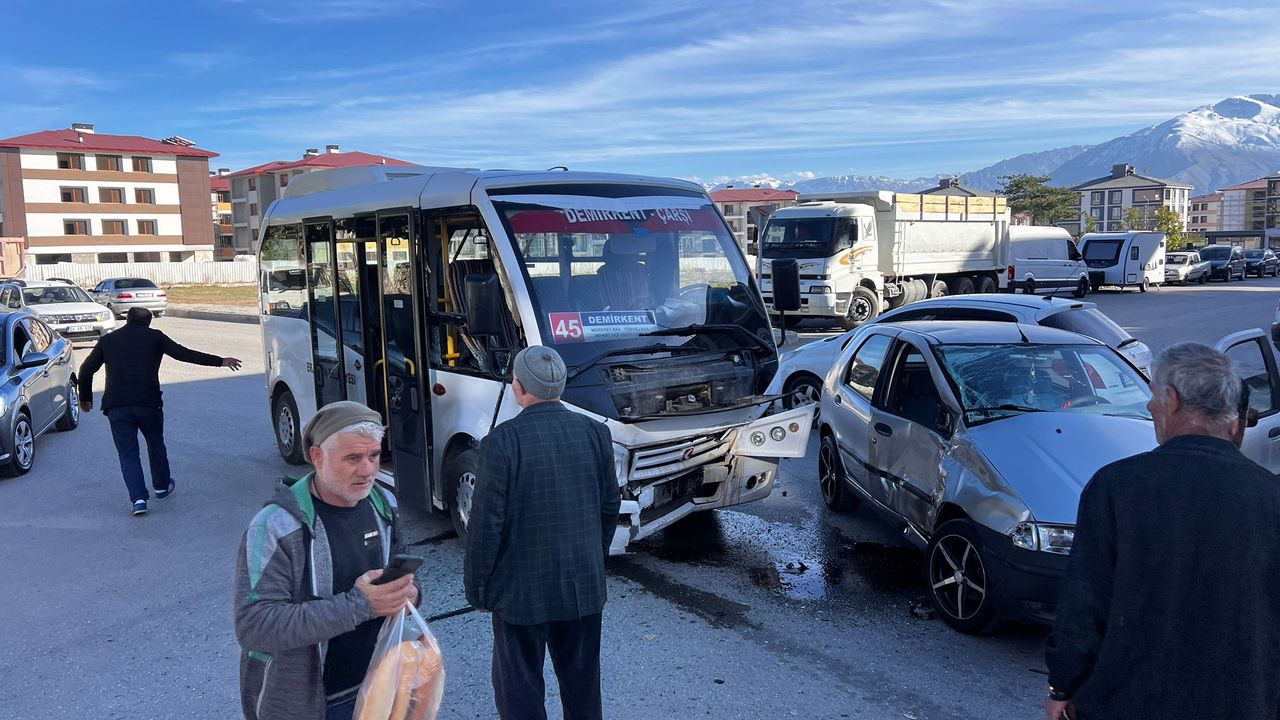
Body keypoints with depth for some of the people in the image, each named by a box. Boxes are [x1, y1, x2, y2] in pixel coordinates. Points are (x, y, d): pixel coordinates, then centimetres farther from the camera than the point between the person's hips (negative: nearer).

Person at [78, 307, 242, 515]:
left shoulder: (108, 340, 15)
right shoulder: (154, 336, 8)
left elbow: (86, 369, 15)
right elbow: (184, 354, 2)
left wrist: (85, 398, 28)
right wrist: (220, 361, 5)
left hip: (116, 406, 1)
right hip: (148, 402, -1)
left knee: (127, 453, 7)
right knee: (155, 444, 21)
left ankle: (138, 498, -6)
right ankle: (162, 486, 34)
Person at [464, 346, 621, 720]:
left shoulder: (502, 441, -18)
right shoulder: (596, 433, -4)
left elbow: (486, 523, -15)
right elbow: (610, 507, 5)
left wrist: (476, 587, -2)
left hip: (522, 590, -4)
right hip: (585, 587, 5)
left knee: (520, 689, 12)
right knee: (583, 681, 21)